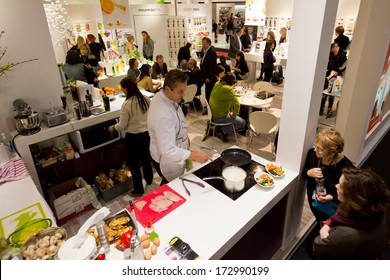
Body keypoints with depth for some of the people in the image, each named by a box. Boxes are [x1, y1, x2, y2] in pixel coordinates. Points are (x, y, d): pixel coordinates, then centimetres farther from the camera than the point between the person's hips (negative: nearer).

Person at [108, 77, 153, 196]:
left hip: (133, 137, -6)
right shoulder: (146, 99, -5)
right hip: (147, 133, 6)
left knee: (133, 162, 12)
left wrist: (113, 127, 6)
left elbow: (122, 125, -14)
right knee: (146, 157, 26)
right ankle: (149, 180, 47)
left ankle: (138, 189, 24)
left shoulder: (126, 104, -22)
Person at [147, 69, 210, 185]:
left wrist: (184, 136, 13)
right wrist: (193, 155, -40)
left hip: (174, 155, 8)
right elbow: (168, 151, -39)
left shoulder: (163, 96, -10)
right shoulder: (163, 115, -41)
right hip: (168, 160, -8)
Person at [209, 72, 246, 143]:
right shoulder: (229, 89, -24)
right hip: (219, 117, -9)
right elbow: (237, 104, -29)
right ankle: (223, 131, 0)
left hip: (212, 113, 9)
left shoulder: (217, 83, 0)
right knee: (243, 123, 2)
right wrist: (234, 115, -13)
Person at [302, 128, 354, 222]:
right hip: (313, 200, 4)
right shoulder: (312, 153, -19)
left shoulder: (346, 167, -30)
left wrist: (332, 197, -32)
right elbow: (303, 174, -3)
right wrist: (309, 173, -23)